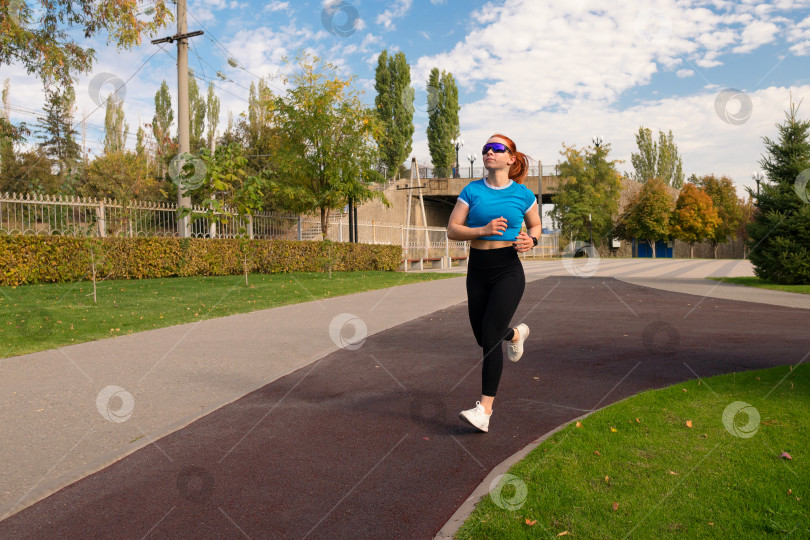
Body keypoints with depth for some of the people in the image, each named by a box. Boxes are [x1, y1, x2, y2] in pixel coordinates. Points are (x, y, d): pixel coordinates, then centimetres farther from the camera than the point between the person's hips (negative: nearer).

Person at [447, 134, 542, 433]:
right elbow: (452, 230, -2)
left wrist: (530, 240, -8)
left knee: (490, 336, -12)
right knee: (483, 337, 14)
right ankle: (516, 334, 50)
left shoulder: (523, 194, 0)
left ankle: (485, 409, -6)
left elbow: (535, 225, 16)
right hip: (477, 270, 3)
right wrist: (483, 230, -18)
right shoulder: (472, 190, 2)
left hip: (508, 270, -3)